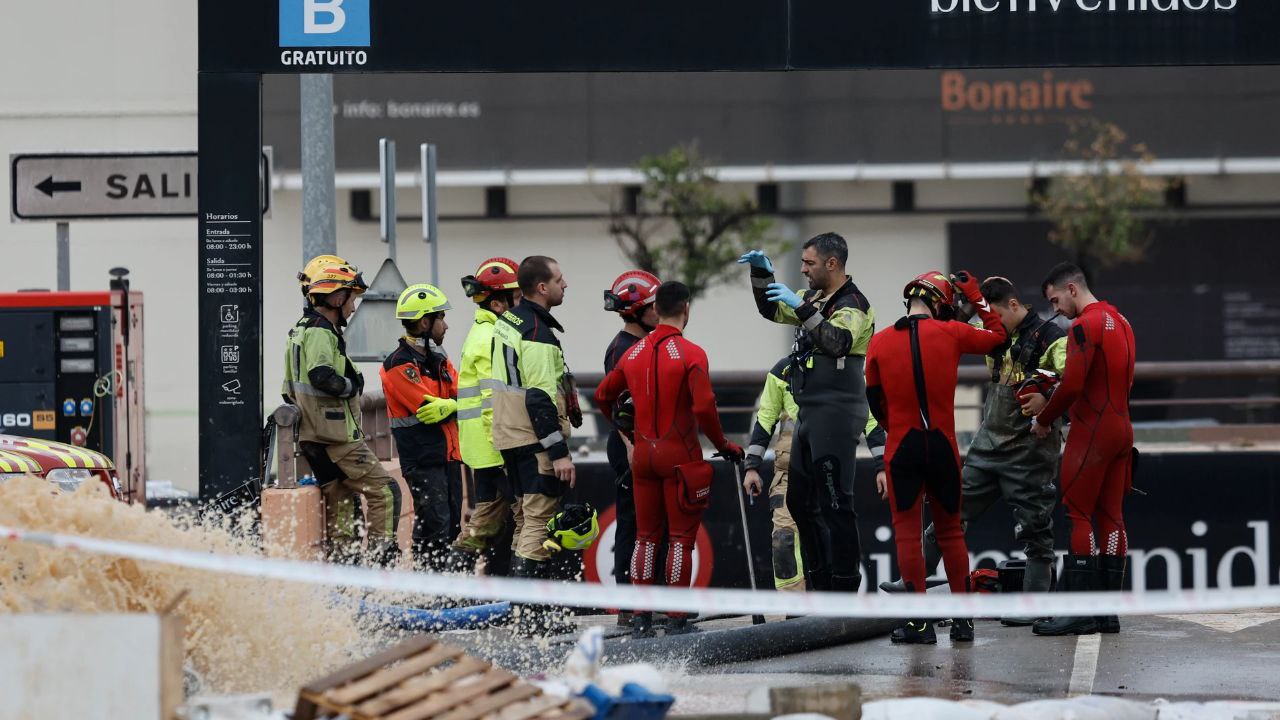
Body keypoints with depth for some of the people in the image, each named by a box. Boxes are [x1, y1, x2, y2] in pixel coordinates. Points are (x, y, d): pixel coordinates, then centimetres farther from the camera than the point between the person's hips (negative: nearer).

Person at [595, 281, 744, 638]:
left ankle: (641, 617, 12)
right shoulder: (691, 354, -13)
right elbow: (704, 407, -20)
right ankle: (676, 618, -2)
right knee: (681, 537, 0)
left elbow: (603, 395, 14)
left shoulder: (634, 353, 6)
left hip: (643, 453, 5)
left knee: (646, 535, 12)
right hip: (680, 455, -5)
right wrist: (723, 445, -6)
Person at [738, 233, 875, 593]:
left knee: (835, 503, -11)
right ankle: (819, 587, 19)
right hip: (809, 414, 10)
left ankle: (846, 589, -10)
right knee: (801, 502, 13)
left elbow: (837, 342, -29)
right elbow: (771, 311, 28)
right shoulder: (816, 299, 16)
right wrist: (762, 273, 13)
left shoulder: (852, 305, -11)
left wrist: (802, 308, -33)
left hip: (836, 415, -10)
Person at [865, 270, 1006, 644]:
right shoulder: (951, 333, -3)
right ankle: (963, 619, 14)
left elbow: (875, 401, 7)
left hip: (902, 447, -1)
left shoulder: (880, 342, -1)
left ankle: (920, 621, -2)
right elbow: (997, 335, 15)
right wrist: (975, 296, 23)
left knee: (907, 532, 2)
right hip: (943, 446, 1)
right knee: (950, 530, 13)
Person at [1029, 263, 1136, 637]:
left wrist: (1043, 420, -4)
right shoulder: (1119, 321, 17)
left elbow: (1072, 385, -19)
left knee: (1079, 517, -6)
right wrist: (1048, 402, 15)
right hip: (1121, 429, 9)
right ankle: (1108, 611, 8)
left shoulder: (1085, 325, -13)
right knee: (1110, 518, 8)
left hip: (1091, 432, -9)